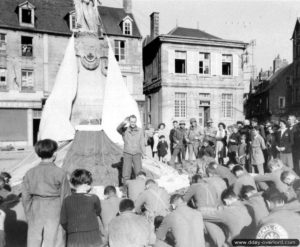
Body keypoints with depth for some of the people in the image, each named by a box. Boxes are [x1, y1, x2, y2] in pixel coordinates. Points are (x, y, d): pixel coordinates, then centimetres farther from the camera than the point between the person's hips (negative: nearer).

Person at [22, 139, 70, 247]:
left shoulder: (29, 173, 0)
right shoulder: (60, 173, -11)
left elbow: (25, 197, 4)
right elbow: (66, 197, -8)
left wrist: (29, 216, 14)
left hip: (36, 211, 4)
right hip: (54, 212, -3)